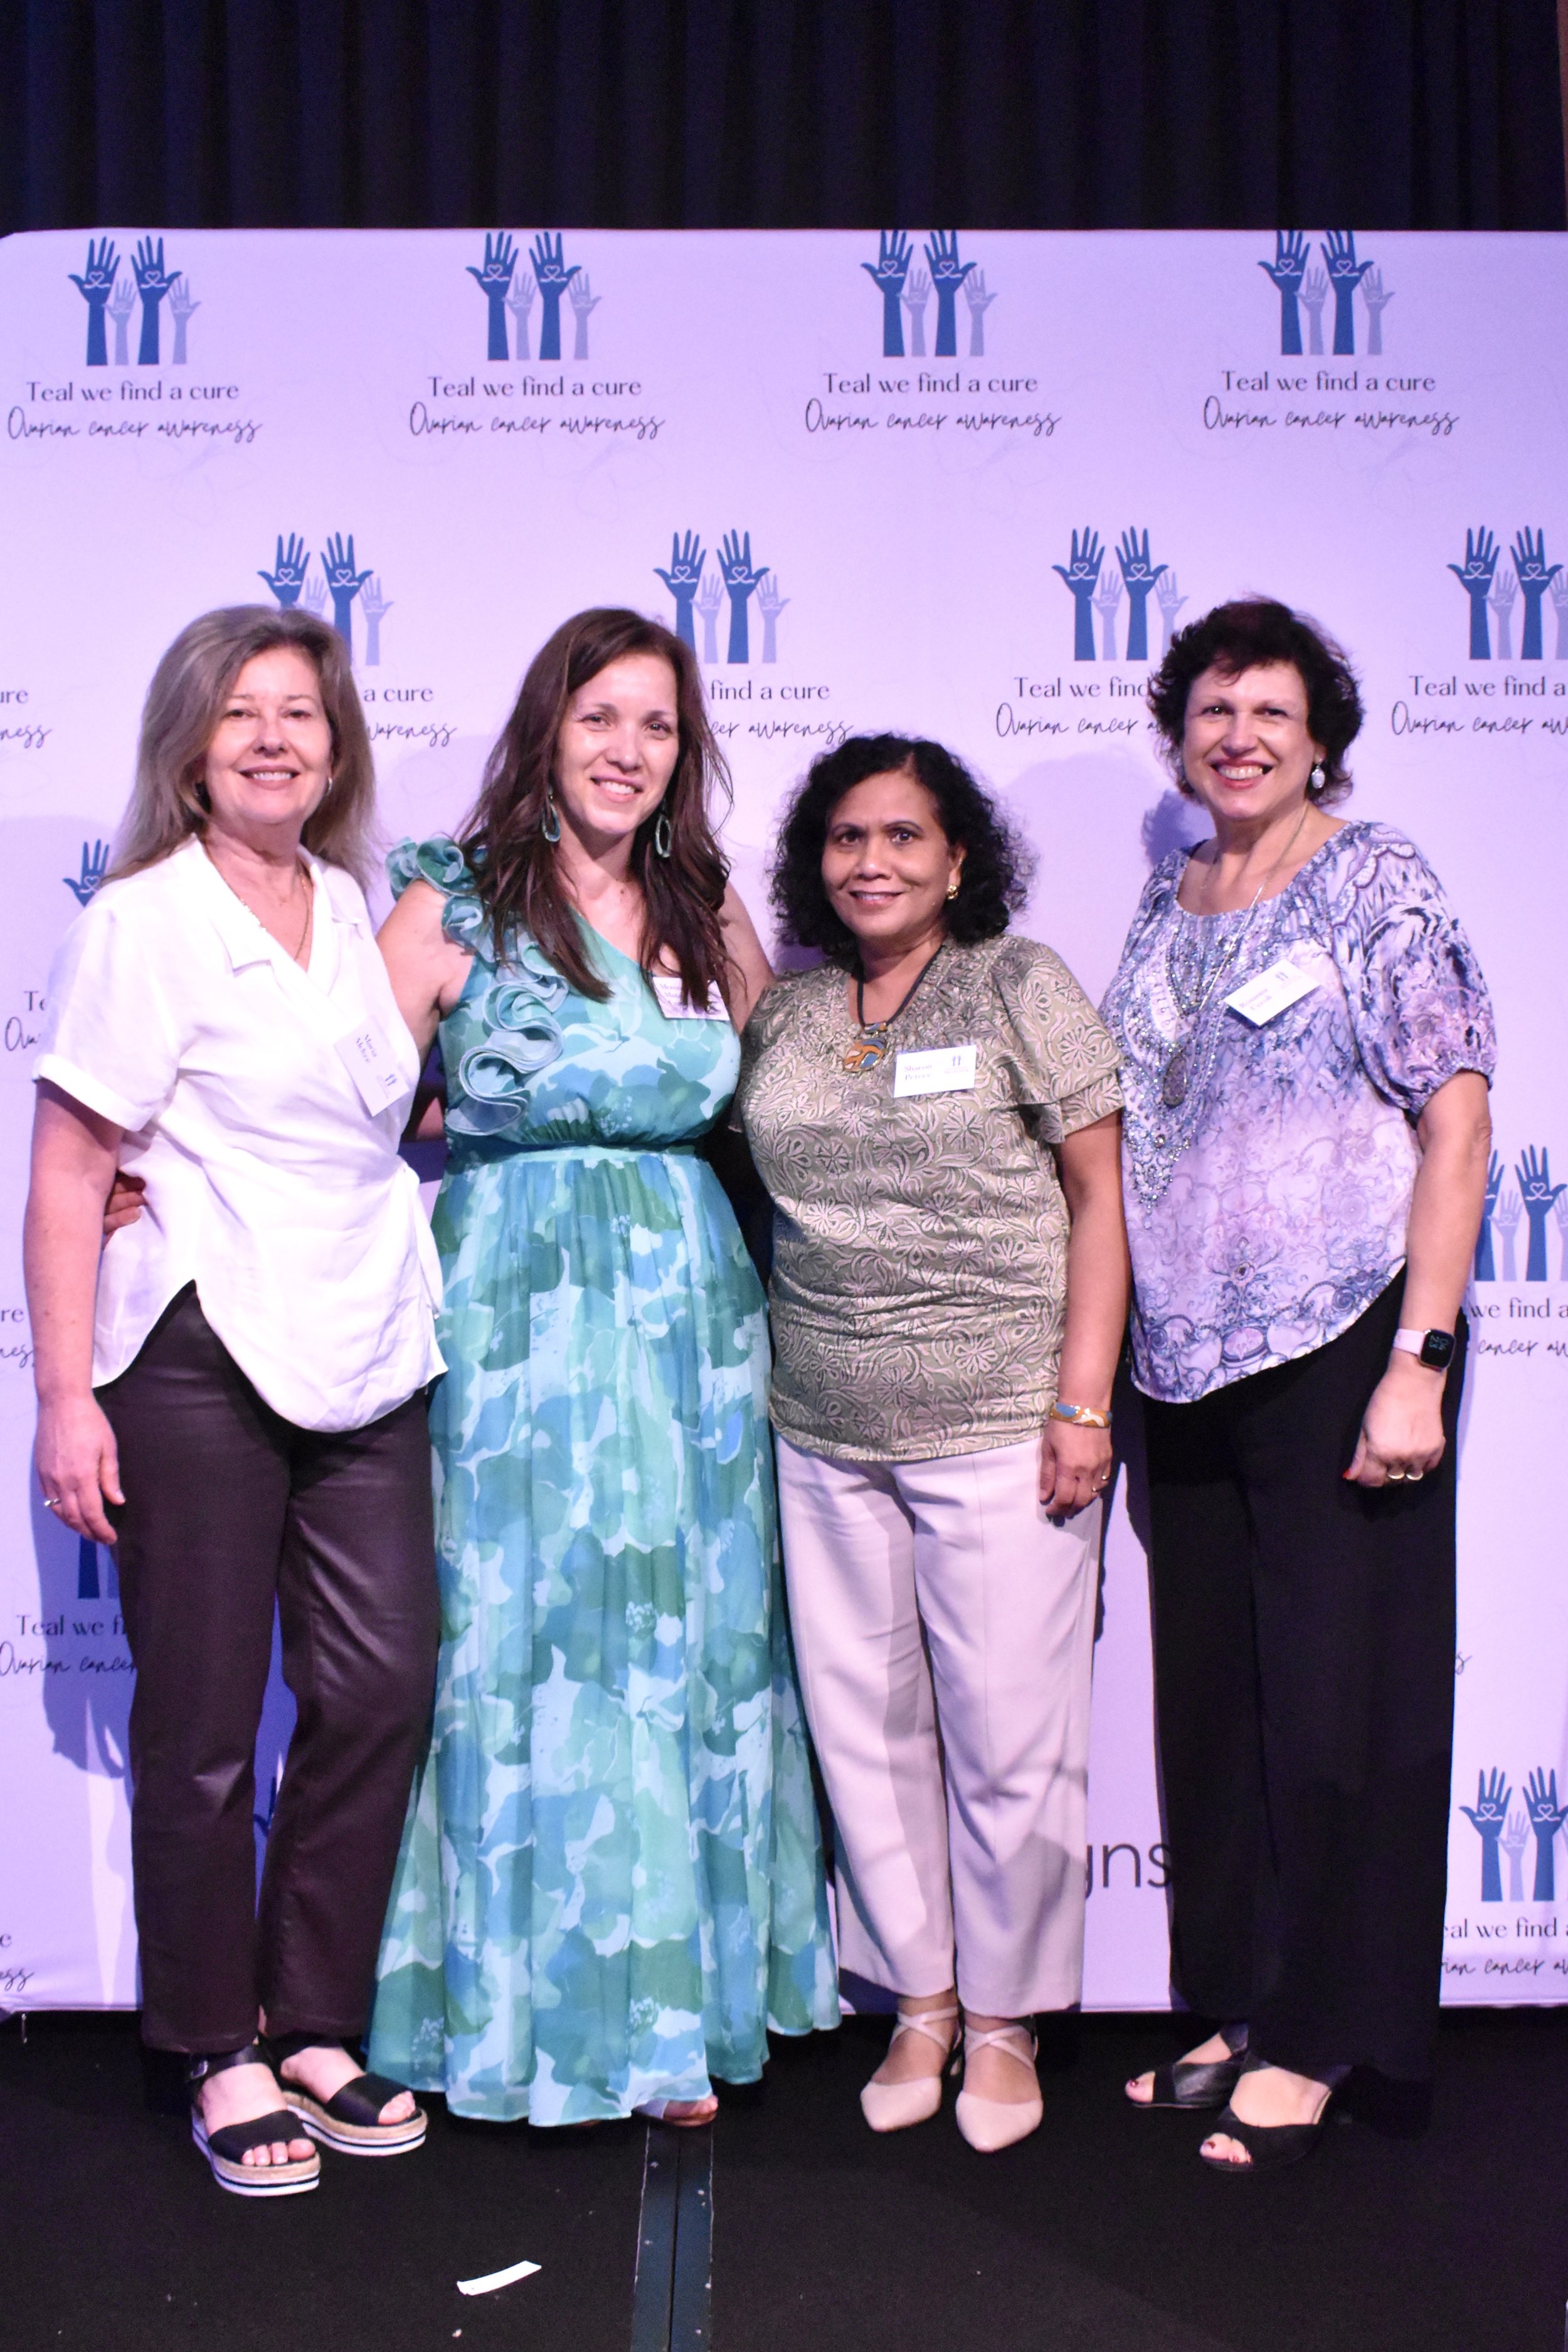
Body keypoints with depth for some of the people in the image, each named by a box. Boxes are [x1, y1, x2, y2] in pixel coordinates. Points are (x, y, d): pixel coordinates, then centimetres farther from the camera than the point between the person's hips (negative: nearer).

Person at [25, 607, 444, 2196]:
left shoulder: (355, 911, 12)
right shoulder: (141, 922, -5)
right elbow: (65, 1178, -8)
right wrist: (67, 1400, -13)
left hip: (367, 1355, 6)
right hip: (201, 1362, -5)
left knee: (381, 1692, 6)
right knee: (204, 1722, 5)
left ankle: (315, 2026, 23)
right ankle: (220, 2055, 22)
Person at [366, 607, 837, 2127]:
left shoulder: (709, 915, 10)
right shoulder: (453, 906, -2)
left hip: (691, 1314, 4)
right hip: (512, 1316, -4)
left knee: (692, 1646, 8)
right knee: (527, 1645, 3)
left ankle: (673, 2009, 23)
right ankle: (530, 2014, 20)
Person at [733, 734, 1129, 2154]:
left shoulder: (1018, 985, -1)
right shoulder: (784, 1015, 11)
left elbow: (1099, 1197, -3)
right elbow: (759, 1195, 20)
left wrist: (1084, 1402, -10)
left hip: (1000, 1426, -4)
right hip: (824, 1435, 4)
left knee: (1009, 1740, 2)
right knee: (864, 1730, 11)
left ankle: (1005, 2019, 22)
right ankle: (920, 2000, 29)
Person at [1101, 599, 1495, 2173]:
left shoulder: (1378, 886, -4)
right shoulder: (1165, 905, 13)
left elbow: (1456, 1126, -10)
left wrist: (1417, 1366, -17)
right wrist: (1116, 1362, 13)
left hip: (1340, 1348, -6)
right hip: (1190, 1363, 6)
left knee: (1337, 1695, 2)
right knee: (1211, 1694, 12)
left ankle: (1314, 2040, 18)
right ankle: (1239, 2005, 28)